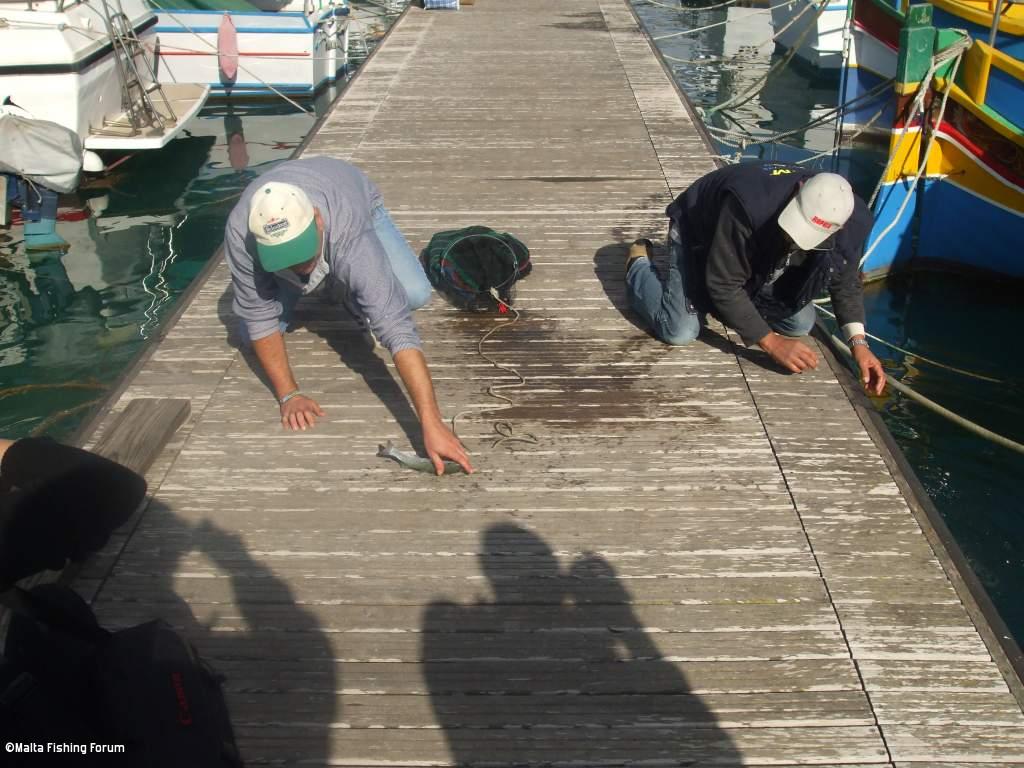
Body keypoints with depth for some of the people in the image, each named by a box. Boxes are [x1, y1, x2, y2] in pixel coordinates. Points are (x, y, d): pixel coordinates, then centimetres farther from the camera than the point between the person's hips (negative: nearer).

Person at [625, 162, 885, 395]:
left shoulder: (851, 222, -28)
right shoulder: (748, 205, -45)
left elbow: (846, 282, -9)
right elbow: (724, 284, -36)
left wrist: (858, 342, -22)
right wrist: (771, 342, -35)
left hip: (760, 255, 5)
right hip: (699, 234, -5)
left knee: (800, 325, -3)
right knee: (680, 332, -18)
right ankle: (639, 265, 11)